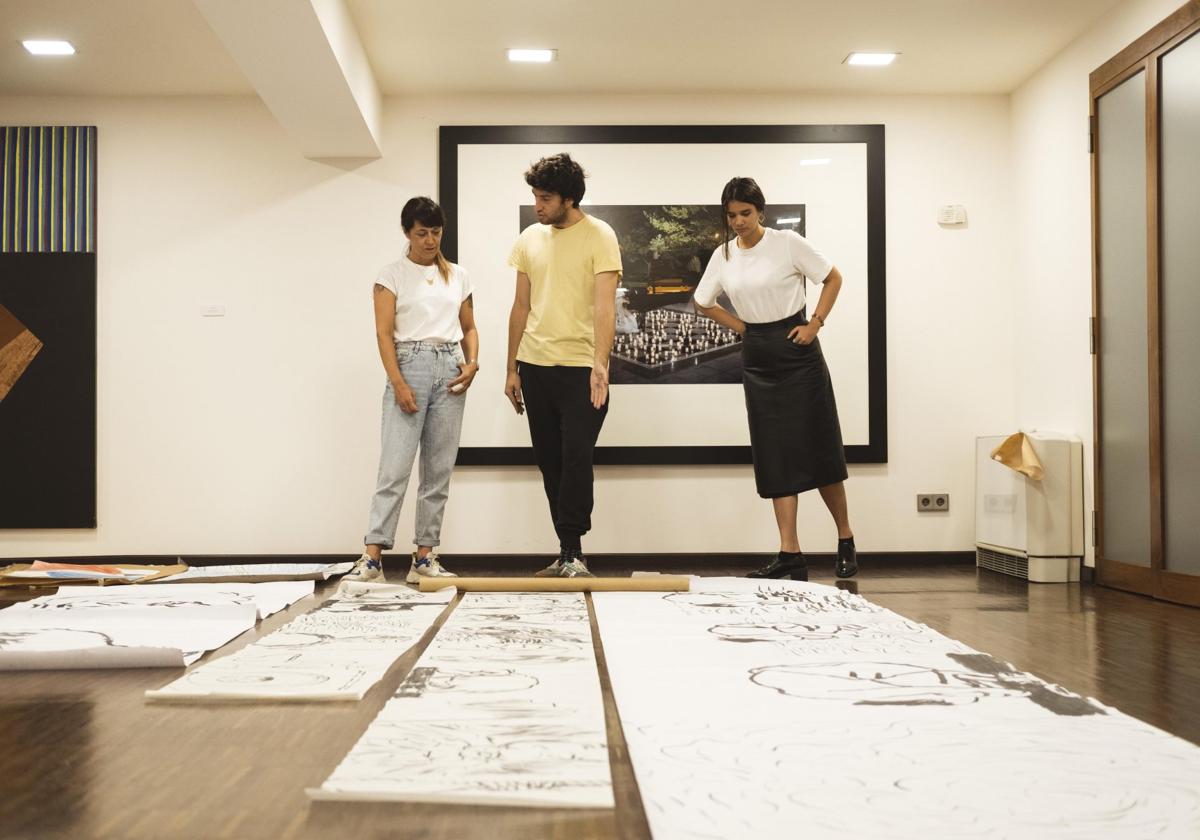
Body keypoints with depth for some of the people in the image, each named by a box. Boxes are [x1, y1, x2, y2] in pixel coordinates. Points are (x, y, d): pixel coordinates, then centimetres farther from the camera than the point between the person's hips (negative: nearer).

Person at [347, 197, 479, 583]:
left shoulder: (458, 275, 13)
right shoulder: (392, 274, 1)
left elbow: (469, 328, 17)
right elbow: (384, 333, -6)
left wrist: (472, 363, -2)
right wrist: (398, 383, -16)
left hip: (449, 369, 4)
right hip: (409, 364, -4)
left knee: (439, 469, 4)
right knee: (395, 466, -10)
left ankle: (425, 557, 11)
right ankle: (373, 556, -8)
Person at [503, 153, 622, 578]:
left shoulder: (599, 236, -6)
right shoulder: (529, 238, 10)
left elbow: (604, 305, -16)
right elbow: (521, 307, 14)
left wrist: (600, 364, -27)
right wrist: (512, 369, 13)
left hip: (580, 367, -6)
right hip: (534, 366, 6)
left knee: (576, 459, -11)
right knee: (549, 462, 9)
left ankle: (573, 553, -1)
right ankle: (567, 553, 19)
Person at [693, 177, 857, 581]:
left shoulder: (788, 243, -7)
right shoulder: (723, 255, 6)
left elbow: (833, 278, -1)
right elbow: (702, 303, 18)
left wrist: (816, 323, -10)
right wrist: (743, 327, 7)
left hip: (796, 349, -4)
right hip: (757, 358, 4)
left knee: (818, 448, 1)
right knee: (775, 454, 1)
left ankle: (846, 540, 17)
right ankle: (790, 553, 2)